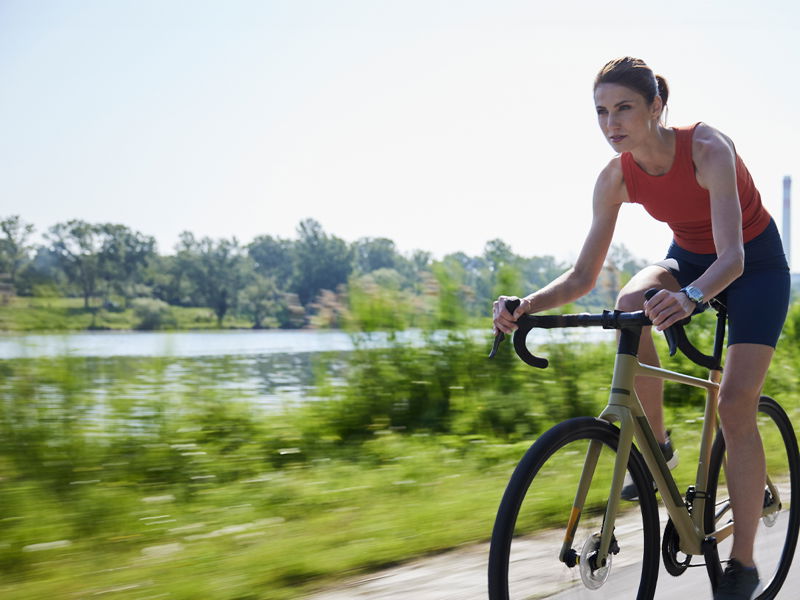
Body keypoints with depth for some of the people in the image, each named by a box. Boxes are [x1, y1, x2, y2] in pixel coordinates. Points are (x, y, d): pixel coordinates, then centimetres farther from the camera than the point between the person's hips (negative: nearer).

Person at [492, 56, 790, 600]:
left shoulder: (708, 149, -32)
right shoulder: (617, 177, -17)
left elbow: (732, 255, -42)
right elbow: (583, 276, -16)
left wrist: (690, 297, -63)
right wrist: (528, 305, -35)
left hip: (756, 264, -4)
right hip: (688, 258, 4)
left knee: (736, 403, -16)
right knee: (632, 304, -31)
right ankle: (655, 443, -12)